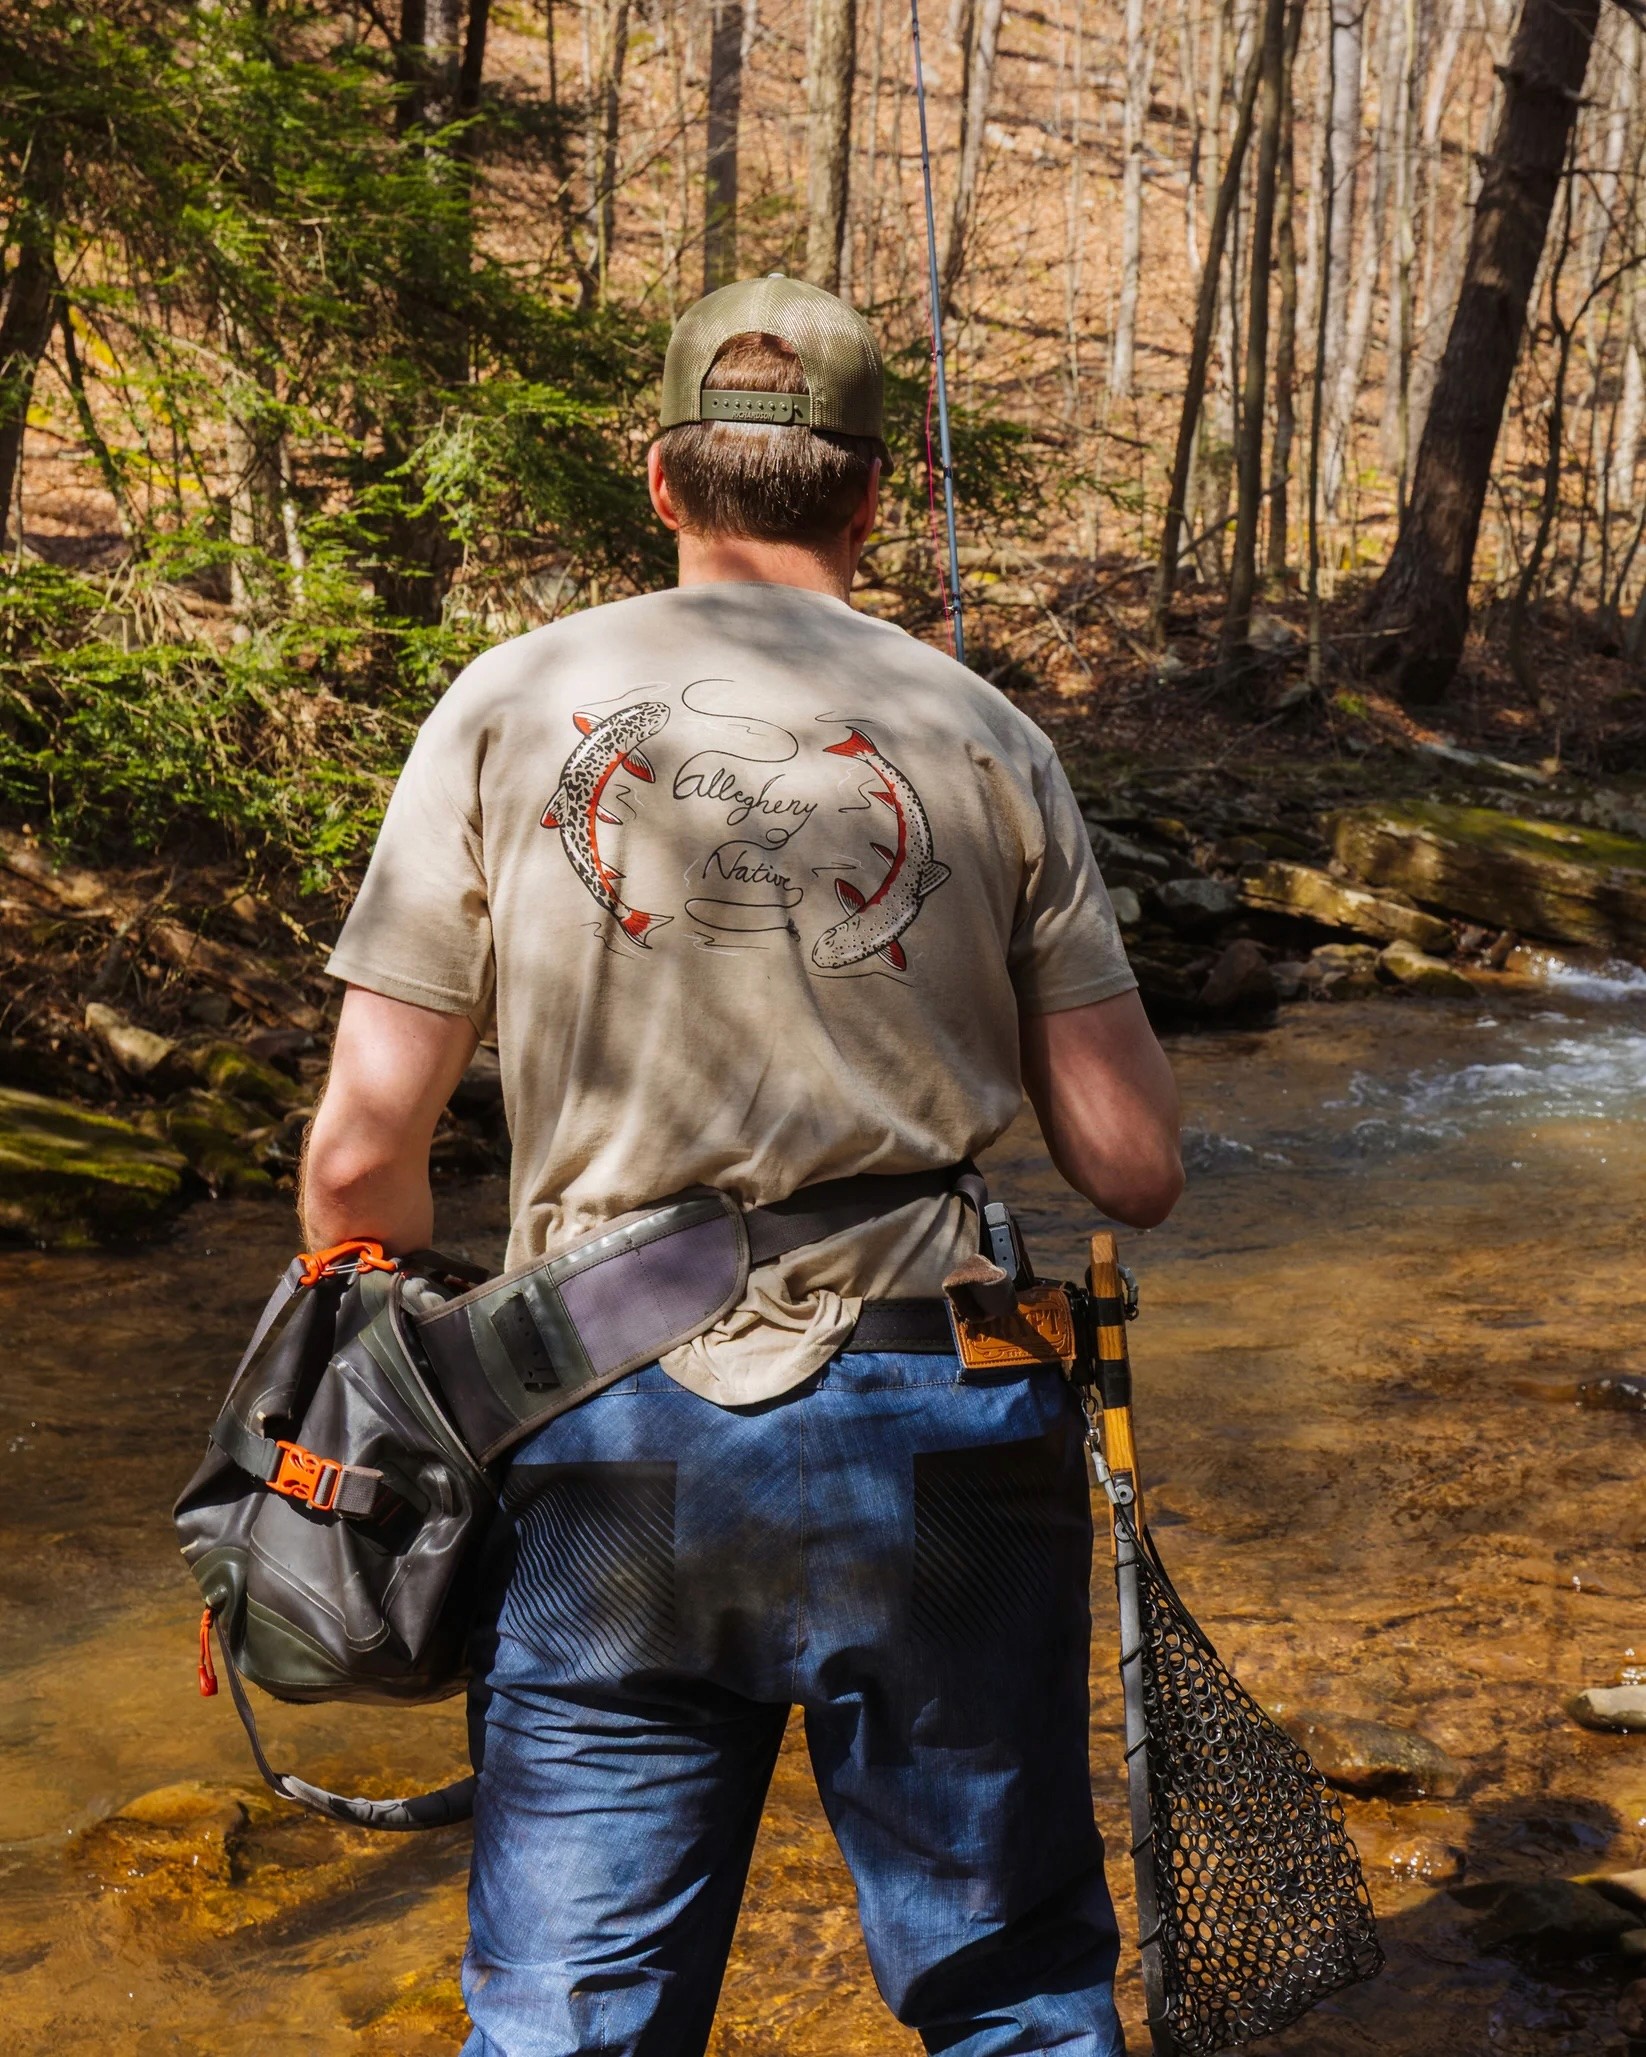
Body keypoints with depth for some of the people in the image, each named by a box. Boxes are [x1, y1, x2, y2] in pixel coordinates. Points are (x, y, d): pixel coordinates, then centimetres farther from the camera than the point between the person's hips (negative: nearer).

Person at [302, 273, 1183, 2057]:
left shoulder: (508, 709, 0)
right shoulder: (987, 742, 1)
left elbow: (363, 1149, -2)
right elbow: (1133, 1169, 0)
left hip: (607, 1451, 0)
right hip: (930, 1442, 0)